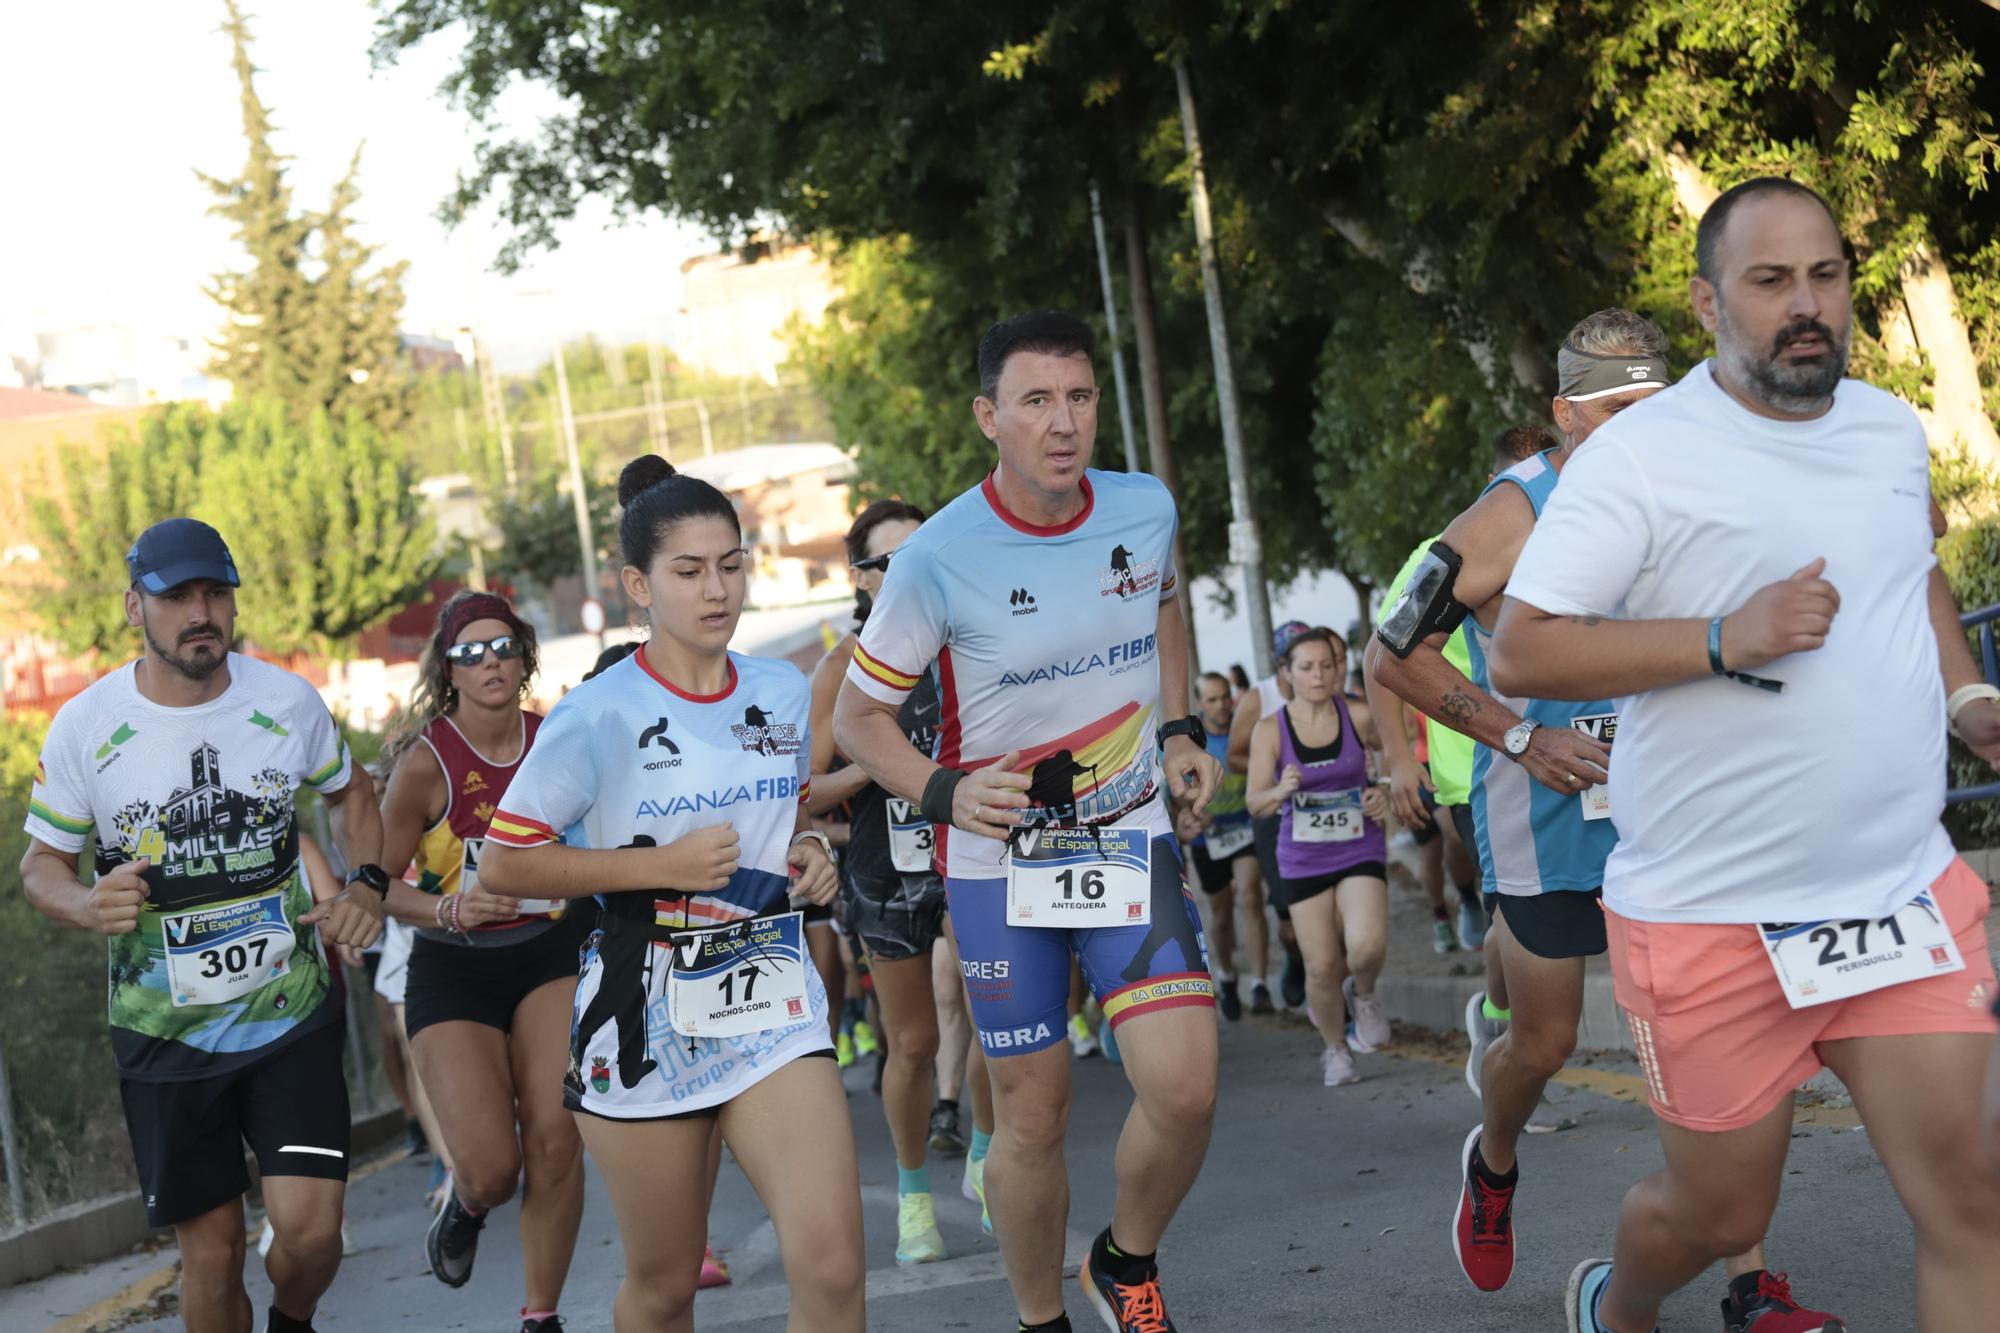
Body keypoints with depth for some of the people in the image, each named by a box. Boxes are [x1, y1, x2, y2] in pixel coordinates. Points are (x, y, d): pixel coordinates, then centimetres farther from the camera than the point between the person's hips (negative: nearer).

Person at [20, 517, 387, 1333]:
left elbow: (351, 793, 15)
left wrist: (366, 886, -3)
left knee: (310, 1229, -11)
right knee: (211, 1253, 4)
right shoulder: (84, 728, -8)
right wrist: (85, 907, -20)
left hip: (291, 1017, 1)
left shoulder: (288, 703, -4)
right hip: (166, 1037, 0)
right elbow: (42, 862, 2)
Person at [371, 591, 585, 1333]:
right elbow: (378, 881, -9)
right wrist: (449, 912, -25)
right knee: (491, 1167, -12)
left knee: (555, 1142, -11)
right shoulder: (427, 760, -14)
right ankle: (464, 1204, 29)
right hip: (453, 972, -3)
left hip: (549, 955, 3)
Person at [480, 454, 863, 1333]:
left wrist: (810, 850, 1)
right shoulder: (598, 717, -11)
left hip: (773, 1004, 3)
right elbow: (502, 864, -10)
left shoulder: (785, 694, 4)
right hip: (647, 1017, -3)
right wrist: (660, 865, -17)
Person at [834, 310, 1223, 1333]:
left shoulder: (1147, 508, -5)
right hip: (1000, 863, -2)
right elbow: (857, 716, -6)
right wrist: (942, 792, -24)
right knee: (1031, 1114, 3)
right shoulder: (938, 559, -17)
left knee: (1183, 1089, -12)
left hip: (1131, 840, 2)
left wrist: (1178, 730, 7)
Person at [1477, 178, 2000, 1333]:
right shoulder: (1642, 458, -13)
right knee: (1722, 1217, 10)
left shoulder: (1895, 428, 8)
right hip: (1713, 919, -5)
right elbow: (1519, 653, -16)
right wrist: (1726, 639, -25)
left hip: (1907, 892, 5)